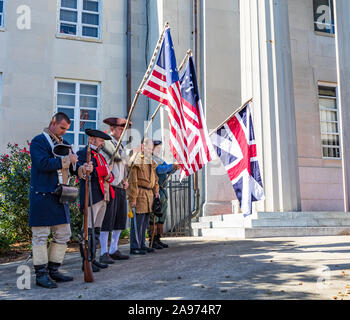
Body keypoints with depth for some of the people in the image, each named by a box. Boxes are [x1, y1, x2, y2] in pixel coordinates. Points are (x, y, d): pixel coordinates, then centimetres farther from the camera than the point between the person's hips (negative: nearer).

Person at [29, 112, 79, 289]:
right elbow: (43, 163, -21)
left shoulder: (63, 143, 18)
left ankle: (53, 270, 22)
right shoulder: (38, 141, -6)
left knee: (63, 234, 11)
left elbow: (72, 167, 16)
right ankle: (41, 274, 7)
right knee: (41, 236, -2)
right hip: (42, 196, -8)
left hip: (60, 196, 8)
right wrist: (66, 160, -17)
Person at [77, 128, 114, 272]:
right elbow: (80, 170, -23)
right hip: (91, 197, -9)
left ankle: (93, 259, 20)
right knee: (88, 230, -8)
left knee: (96, 230, 13)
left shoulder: (100, 156, 23)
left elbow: (109, 175, 19)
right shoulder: (83, 154, -4)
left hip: (102, 198, 9)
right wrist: (84, 171, -46)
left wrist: (108, 176, -4)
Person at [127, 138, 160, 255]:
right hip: (139, 194, -9)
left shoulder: (151, 162, 18)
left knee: (145, 222, 14)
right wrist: (133, 198, -18)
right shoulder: (137, 162, -10)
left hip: (149, 194, 9)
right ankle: (135, 247, 2)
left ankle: (142, 244, 24)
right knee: (137, 221, -5)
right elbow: (133, 182, -15)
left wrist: (156, 191, 12)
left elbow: (154, 178, 24)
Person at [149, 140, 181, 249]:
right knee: (153, 217, -7)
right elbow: (159, 170, -23)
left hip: (163, 192, 9)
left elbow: (168, 171, 12)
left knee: (162, 217, 10)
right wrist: (172, 166, -22)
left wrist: (175, 168, -7)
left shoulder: (160, 160, 19)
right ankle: (152, 241, -2)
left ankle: (158, 239, 17)